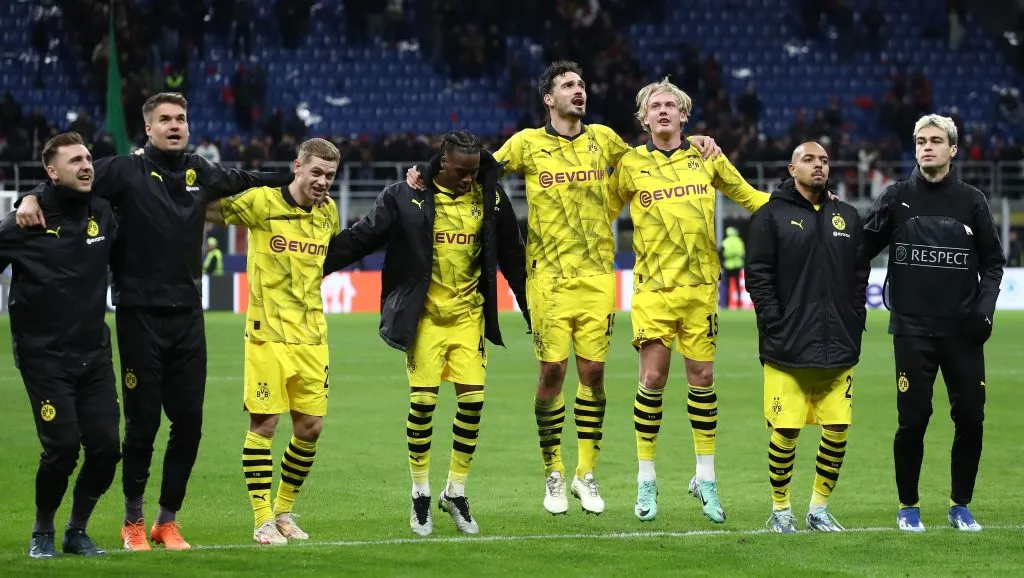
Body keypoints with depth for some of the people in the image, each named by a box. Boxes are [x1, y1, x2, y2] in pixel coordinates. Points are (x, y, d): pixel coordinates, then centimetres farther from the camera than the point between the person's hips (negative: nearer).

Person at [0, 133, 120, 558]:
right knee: (62, 447, -12)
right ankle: (42, 533, 11)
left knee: (106, 447, -2)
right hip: (45, 357, -5)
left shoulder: (102, 214, 4)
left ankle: (77, 531, 19)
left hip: (94, 353, 5)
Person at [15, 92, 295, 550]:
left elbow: (244, 182, 27)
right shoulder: (126, 172, -6)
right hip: (139, 317, -4)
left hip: (187, 317, 4)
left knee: (188, 421, 5)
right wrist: (32, 198, -29)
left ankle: (168, 521, 18)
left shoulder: (200, 173, 9)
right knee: (142, 422, 1)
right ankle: (133, 521, 17)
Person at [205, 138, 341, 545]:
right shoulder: (262, 202, -8)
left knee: (310, 427, 6)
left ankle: (283, 511, 23)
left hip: (312, 336, 5)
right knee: (263, 423, -5)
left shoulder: (328, 212, 10)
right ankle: (263, 521, 2)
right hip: (268, 332, -5)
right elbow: (207, 210, -3)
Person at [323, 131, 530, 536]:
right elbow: (360, 239, -3)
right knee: (423, 400, -6)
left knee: (473, 400, -4)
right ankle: (420, 495, 8)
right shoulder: (407, 198, -7)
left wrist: (532, 310, 16)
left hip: (469, 316, 3)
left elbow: (512, 258, 12)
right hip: (425, 316, -3)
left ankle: (456, 492, 11)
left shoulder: (489, 199, 3)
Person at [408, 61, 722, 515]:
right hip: (549, 277, -2)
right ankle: (553, 474, 10)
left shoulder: (603, 139, 9)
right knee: (551, 371, -4)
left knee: (593, 372, 2)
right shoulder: (528, 144, 2)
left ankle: (586, 474, 13)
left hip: (597, 275, 2)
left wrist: (691, 142, 12)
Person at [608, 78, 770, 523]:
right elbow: (605, 212, 13)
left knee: (703, 378, 4)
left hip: (700, 286, 2)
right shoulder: (631, 164, 3)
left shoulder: (706, 157, 8)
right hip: (653, 287, -2)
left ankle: (705, 480, 13)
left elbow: (747, 196, 19)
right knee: (652, 378, -4)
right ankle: (646, 482, 6)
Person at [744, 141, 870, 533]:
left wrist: (855, 323, 6)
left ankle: (819, 508, 14)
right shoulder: (770, 216, 1)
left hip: (838, 348, 4)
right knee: (786, 429, -5)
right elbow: (758, 276, -3)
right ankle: (780, 509, 9)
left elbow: (860, 275, 16)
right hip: (788, 349, -4)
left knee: (837, 429, 1)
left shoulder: (848, 217, 15)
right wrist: (775, 325, -10)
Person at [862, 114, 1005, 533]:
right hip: (912, 328, -1)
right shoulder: (897, 197, 3)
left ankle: (961, 505, 16)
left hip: (963, 329, 2)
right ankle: (908, 506, 13)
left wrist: (985, 308, -2)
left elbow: (993, 261, 11)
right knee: (913, 419, -2)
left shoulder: (972, 201, 6)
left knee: (970, 419, 2)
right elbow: (863, 247, 5)